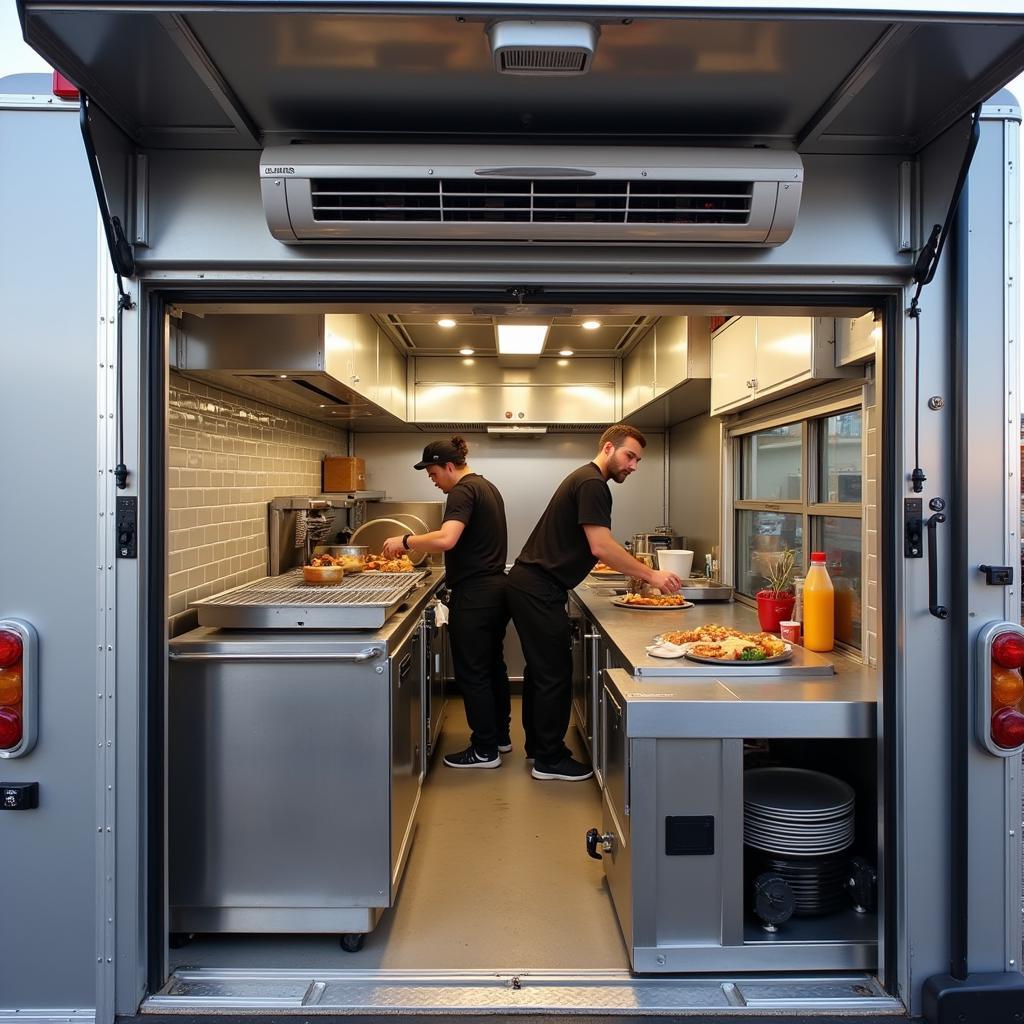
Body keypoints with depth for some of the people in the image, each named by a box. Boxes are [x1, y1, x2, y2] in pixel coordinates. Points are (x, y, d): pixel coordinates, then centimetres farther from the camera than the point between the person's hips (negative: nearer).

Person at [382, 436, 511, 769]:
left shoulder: (463, 491, -14)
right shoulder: (487, 487, 16)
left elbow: (447, 538, -29)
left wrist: (405, 541, -19)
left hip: (474, 594, -10)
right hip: (497, 588, 10)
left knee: (472, 673, 0)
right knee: (493, 666, 19)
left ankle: (485, 751, 9)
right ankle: (500, 736, 31)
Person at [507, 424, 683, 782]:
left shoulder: (586, 481, 18)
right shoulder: (592, 484, -15)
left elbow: (598, 549, 17)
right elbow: (601, 547, -23)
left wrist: (641, 572, 10)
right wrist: (651, 575, -18)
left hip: (528, 586, 11)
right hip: (538, 590, -11)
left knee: (542, 669, 19)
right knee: (555, 673, -2)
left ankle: (538, 745, 31)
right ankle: (550, 760, 9)